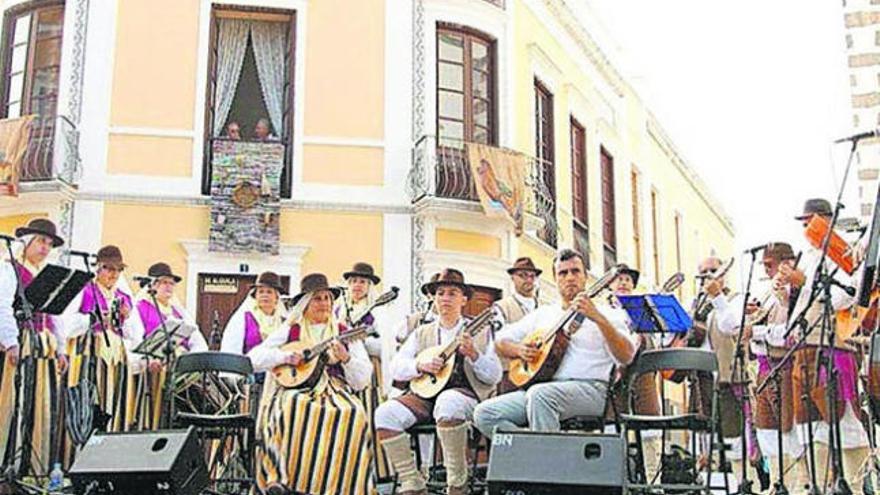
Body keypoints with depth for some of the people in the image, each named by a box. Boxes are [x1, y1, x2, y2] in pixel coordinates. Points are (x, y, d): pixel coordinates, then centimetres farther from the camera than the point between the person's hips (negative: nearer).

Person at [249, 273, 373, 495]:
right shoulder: (289, 332, 16)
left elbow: (362, 380, 8)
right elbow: (252, 359, 7)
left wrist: (346, 358, -10)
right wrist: (284, 356, -8)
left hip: (335, 391, 1)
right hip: (296, 390, -1)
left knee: (352, 414, -33)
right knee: (294, 408, -37)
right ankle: (279, 477, -32)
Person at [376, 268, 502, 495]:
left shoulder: (480, 332, 13)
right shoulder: (421, 333, 20)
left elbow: (495, 376, 4)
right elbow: (396, 368, 10)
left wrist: (474, 355, -15)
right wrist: (421, 365, -10)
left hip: (464, 393, -3)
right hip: (425, 394, 4)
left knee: (448, 404, -40)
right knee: (385, 414, -24)